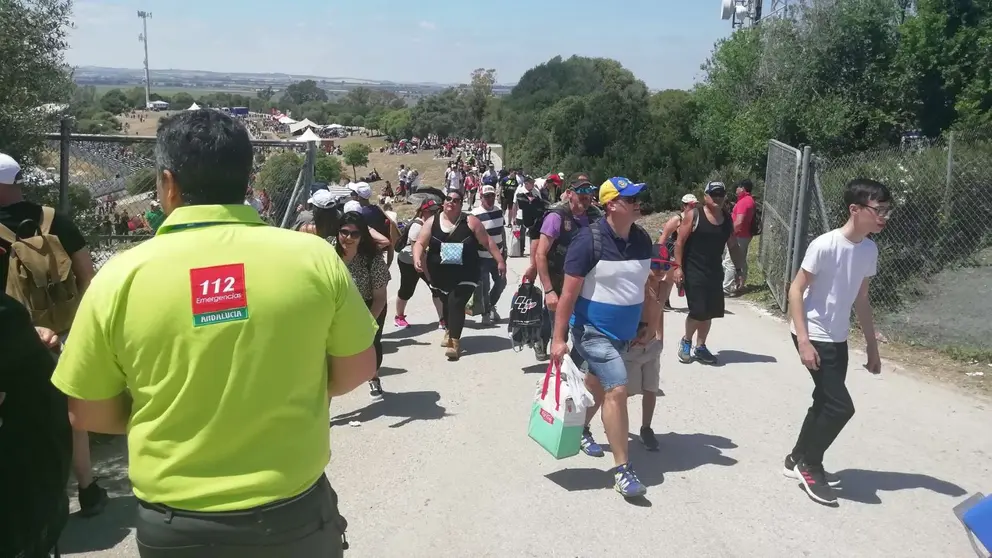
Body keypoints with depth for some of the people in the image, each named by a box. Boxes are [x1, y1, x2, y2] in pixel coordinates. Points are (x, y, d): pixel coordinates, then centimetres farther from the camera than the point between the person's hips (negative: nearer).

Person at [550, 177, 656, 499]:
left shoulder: (642, 240, -1)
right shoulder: (590, 240, -19)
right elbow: (569, 293, -18)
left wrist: (647, 325, 12)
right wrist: (559, 338, -19)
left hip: (625, 332, 7)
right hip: (593, 330, -7)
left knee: (598, 385, 23)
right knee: (617, 390, -15)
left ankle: (580, 430, 50)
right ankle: (623, 470, -6)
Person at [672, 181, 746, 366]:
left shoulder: (727, 218, 8)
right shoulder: (694, 215, -8)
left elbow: (732, 246, 16)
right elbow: (680, 242, -10)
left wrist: (739, 268, 12)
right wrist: (678, 266, -16)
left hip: (715, 272, 6)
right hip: (694, 272, -6)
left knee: (710, 312, 8)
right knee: (698, 312, -10)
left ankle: (700, 348, 24)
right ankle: (686, 341, 16)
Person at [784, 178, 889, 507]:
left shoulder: (869, 250, 3)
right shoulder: (825, 245, -20)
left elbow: (861, 300, 13)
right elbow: (795, 290, -17)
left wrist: (872, 347, 15)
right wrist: (803, 340, -22)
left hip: (839, 340, 8)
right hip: (814, 337, -8)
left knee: (826, 403, 14)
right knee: (840, 406, -9)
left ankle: (800, 460, 31)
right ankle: (808, 465, 11)